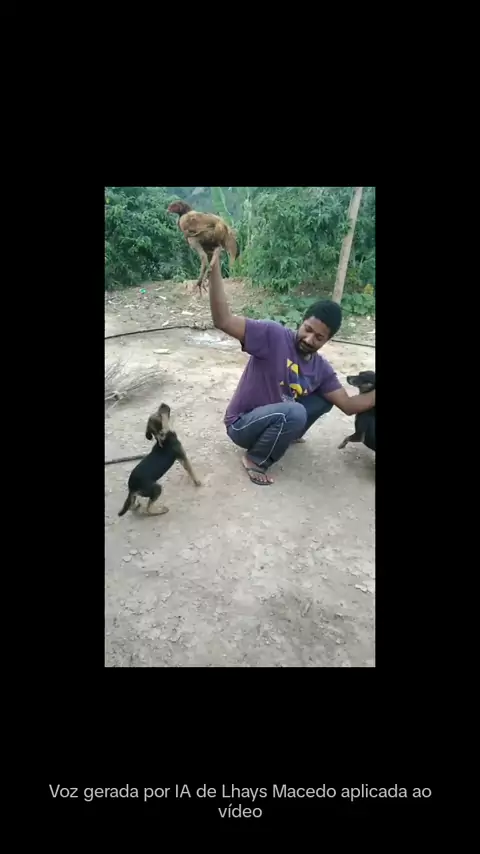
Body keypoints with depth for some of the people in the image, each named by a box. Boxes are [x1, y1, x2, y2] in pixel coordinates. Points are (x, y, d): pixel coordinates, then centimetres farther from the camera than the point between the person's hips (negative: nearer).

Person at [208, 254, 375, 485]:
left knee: (324, 399, -2)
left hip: (277, 419, 7)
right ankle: (255, 460, -10)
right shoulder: (274, 335, -23)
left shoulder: (321, 369, -3)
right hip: (242, 425, -6)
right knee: (294, 413, -35)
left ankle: (287, 435, 16)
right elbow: (223, 321, -32)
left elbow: (348, 405, 1)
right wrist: (214, 268, -42)